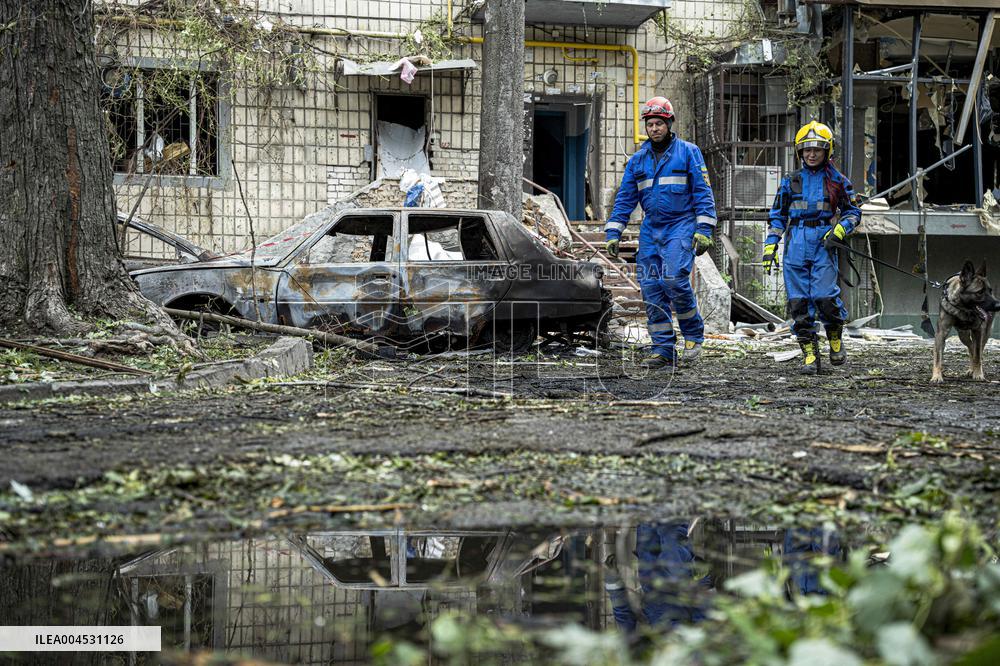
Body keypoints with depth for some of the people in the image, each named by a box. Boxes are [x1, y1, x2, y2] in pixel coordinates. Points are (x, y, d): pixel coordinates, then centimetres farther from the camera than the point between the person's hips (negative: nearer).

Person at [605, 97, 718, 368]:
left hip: (680, 227, -5)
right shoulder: (638, 159, 13)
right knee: (651, 288, -1)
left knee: (674, 279, -22)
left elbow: (703, 193, -2)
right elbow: (625, 199, 14)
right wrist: (613, 233, 6)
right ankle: (663, 351, 3)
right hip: (650, 231, 5)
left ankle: (693, 335, -2)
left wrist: (704, 230, -11)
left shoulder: (688, 152, 1)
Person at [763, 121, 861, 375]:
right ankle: (809, 354, 5)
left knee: (824, 296, -13)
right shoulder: (791, 181, 12)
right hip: (796, 244, 3)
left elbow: (853, 212, 12)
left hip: (823, 242, -2)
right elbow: (778, 215, 16)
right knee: (798, 301, -2)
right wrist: (770, 246, 8)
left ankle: (835, 339, 15)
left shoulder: (837, 180, 7)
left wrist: (840, 230, -6)